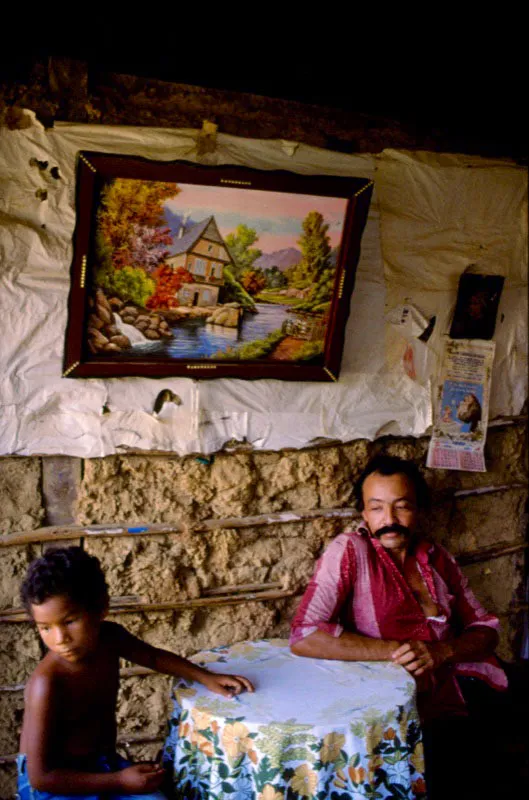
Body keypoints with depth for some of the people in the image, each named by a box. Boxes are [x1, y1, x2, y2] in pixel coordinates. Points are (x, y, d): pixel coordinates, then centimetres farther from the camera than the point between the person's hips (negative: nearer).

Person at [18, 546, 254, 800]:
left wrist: (205, 677, 6)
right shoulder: (47, 684, -28)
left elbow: (153, 656, 15)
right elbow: (40, 776, -24)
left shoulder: (109, 637, -9)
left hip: (103, 763, 7)